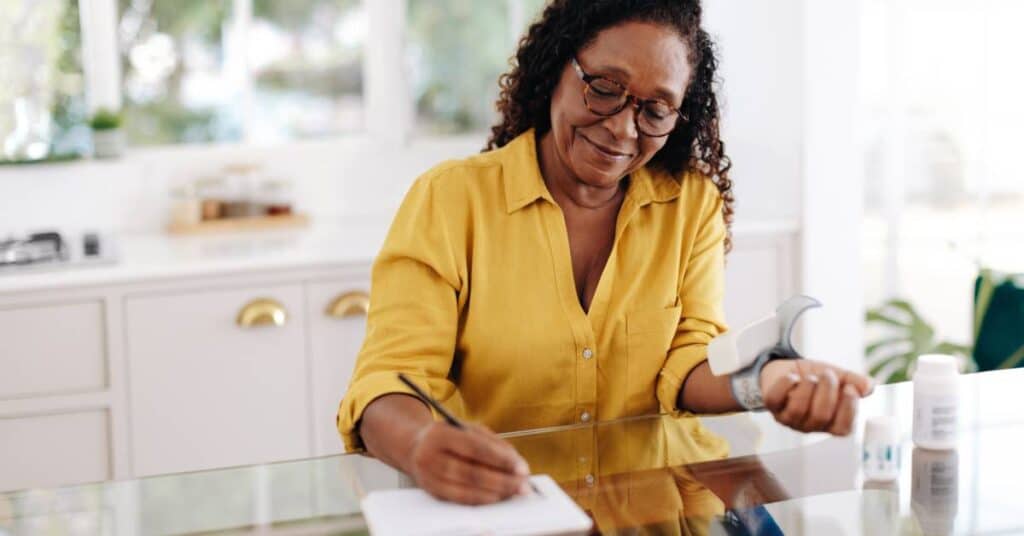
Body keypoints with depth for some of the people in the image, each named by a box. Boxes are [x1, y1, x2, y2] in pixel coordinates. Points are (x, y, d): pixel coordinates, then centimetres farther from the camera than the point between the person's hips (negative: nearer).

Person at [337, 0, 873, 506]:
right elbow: (389, 382, -14)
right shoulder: (449, 199, -6)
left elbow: (689, 362, -2)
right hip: (493, 503, -1)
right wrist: (425, 445, -37)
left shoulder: (694, 204, 4)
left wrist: (767, 380, -25)